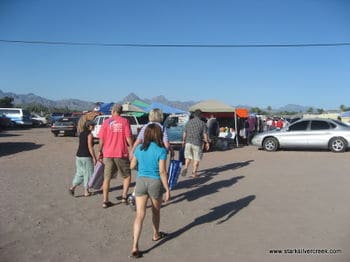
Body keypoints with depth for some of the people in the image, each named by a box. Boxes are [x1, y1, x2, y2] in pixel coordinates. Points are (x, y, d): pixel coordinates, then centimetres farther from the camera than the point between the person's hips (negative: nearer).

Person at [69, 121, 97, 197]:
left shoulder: (81, 134, 11)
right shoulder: (89, 134, -12)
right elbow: (90, 147, -16)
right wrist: (94, 157, -12)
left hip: (79, 156, 7)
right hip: (86, 157, -7)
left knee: (79, 173, 15)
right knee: (88, 173, 5)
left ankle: (73, 187, 2)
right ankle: (86, 191, 11)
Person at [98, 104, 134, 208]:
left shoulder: (106, 122, 3)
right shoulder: (124, 121, -2)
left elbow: (101, 139, 2)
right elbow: (128, 138, -8)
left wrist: (100, 151, 13)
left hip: (108, 154, 2)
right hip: (121, 153, -2)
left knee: (107, 178, 11)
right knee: (127, 176, 15)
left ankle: (105, 201, 14)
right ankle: (124, 196, 7)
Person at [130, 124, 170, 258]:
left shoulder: (139, 148, 0)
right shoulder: (161, 150, -13)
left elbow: (132, 166, 10)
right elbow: (162, 172, -16)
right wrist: (167, 189, -9)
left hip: (141, 181, 3)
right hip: (155, 183, -2)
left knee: (139, 215, 0)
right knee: (156, 211, 22)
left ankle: (135, 247, -6)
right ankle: (156, 234, 44)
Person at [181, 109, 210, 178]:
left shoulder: (189, 122, 5)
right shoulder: (202, 123, -6)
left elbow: (184, 133, 10)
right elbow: (205, 134, -8)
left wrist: (183, 141, 22)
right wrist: (207, 143, 3)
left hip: (188, 142, 3)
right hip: (197, 143, -3)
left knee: (188, 157, 16)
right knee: (196, 159, 8)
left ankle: (185, 167, -6)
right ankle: (194, 173, 12)